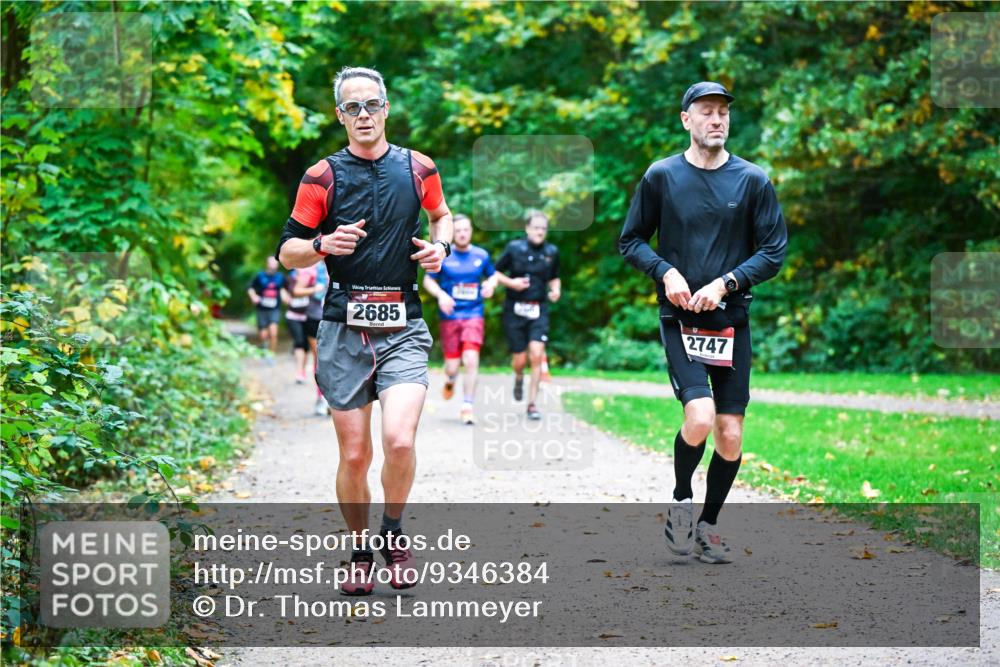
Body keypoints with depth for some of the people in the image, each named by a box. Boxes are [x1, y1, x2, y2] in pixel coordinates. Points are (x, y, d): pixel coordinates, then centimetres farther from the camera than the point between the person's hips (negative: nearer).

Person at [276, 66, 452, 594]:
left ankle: (393, 533, 6)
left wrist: (441, 245, 5)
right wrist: (325, 244, -15)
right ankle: (360, 553, 22)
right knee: (354, 455, 1)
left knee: (399, 440, -19)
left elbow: (441, 215, 27)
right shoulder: (322, 176, 3)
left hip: (403, 329, 0)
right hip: (344, 331, 0)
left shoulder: (418, 168, 7)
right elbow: (287, 251, 5)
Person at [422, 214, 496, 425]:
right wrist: (440, 295, -13)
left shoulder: (482, 255, 5)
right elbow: (428, 280, 6)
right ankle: (450, 379, 40)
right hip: (450, 316, 0)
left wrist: (490, 284, -4)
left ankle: (468, 407, -8)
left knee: (471, 360, -16)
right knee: (452, 365, 1)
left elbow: (492, 276, 20)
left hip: (474, 315, 0)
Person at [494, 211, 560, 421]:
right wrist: (511, 283, -13)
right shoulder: (514, 248, -3)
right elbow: (496, 272, 4)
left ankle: (532, 404, -5)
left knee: (536, 355, -14)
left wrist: (556, 290, 0)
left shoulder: (551, 252, 5)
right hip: (515, 309, -1)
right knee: (520, 360, 1)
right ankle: (518, 378, 40)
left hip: (538, 311, 1)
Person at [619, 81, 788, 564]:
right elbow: (631, 241, 7)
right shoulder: (661, 176, 1)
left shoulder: (752, 180, 2)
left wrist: (725, 283, -11)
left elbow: (774, 251, 2)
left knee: (730, 436, 1)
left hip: (732, 321, 2)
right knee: (700, 418, -20)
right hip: (679, 319, -2)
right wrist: (665, 272, -11)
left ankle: (708, 524, 22)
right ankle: (680, 501, 7)